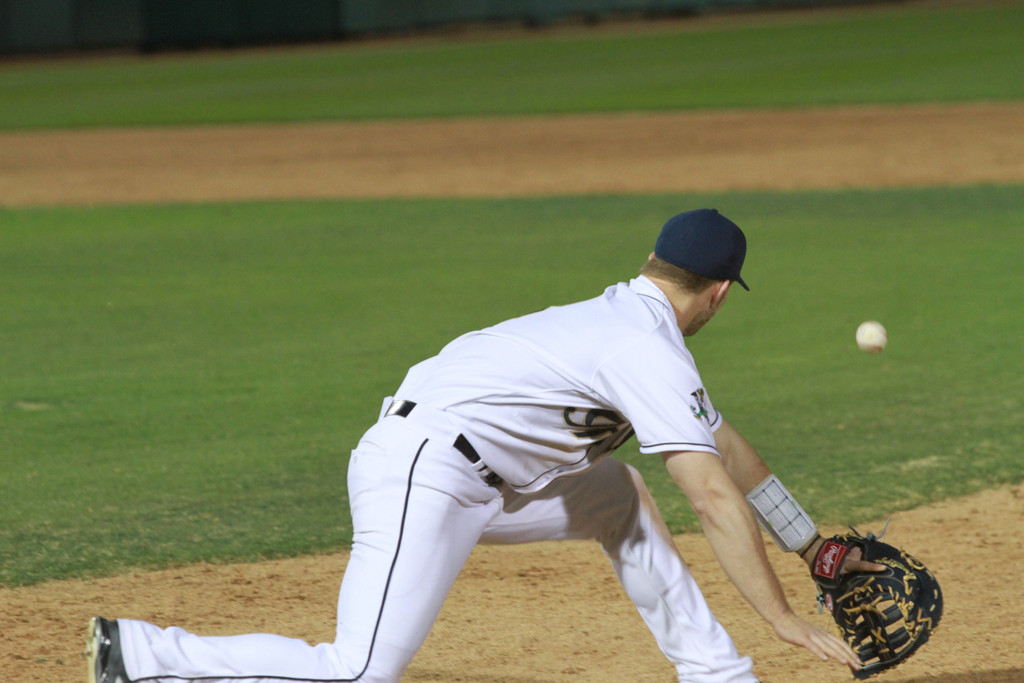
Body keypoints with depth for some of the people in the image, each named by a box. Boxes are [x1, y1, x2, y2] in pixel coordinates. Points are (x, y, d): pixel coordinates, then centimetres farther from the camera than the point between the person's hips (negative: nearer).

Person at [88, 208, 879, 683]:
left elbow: (722, 444, 30)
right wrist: (783, 618, -13)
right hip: (424, 475, -11)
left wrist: (812, 545, 35)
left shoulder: (623, 320, 21)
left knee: (620, 496, 22)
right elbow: (714, 500, -16)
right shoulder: (654, 354, -9)